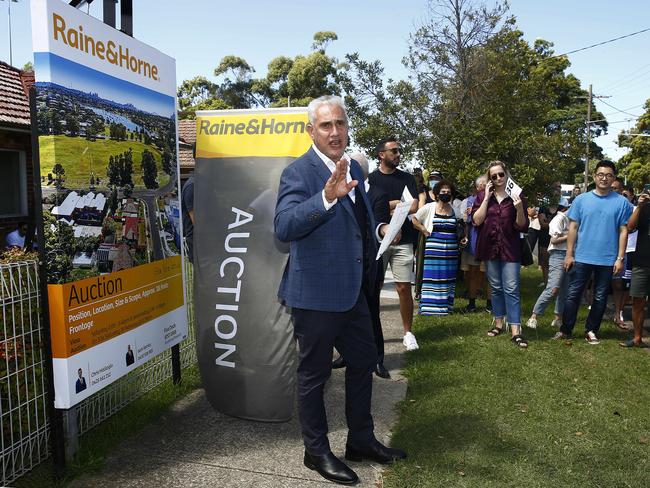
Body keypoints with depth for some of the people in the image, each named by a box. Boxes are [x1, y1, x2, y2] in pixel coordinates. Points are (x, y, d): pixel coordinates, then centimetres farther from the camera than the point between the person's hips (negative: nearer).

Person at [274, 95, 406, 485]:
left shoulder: (354, 169, 10)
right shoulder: (298, 172, -15)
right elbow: (284, 226, -32)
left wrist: (380, 232, 10)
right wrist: (327, 196, -43)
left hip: (353, 290, 8)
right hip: (316, 294, -8)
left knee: (364, 363, 19)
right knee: (315, 375, 8)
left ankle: (361, 441, 40)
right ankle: (317, 452, 29)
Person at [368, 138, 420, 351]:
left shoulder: (407, 178, 11)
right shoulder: (371, 178, 6)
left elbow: (413, 207, -2)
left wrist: (383, 208, -11)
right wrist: (397, 203, -8)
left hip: (402, 241, 1)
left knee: (404, 288, 0)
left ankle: (408, 332, 13)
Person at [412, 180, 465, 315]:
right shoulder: (429, 208, 2)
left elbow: (462, 225, 24)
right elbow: (414, 219, 4)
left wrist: (464, 237, 8)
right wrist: (424, 231, -4)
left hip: (451, 250, 3)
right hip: (434, 249, -3)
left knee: (448, 278, 7)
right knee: (432, 277, -4)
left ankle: (446, 307, 16)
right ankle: (429, 307, 2)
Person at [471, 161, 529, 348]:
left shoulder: (516, 195, -1)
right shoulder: (483, 195, 4)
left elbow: (522, 227, -3)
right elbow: (476, 220, -7)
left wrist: (519, 209, -21)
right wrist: (487, 198, -11)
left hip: (510, 249, -2)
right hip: (490, 248, 2)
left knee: (511, 289, -5)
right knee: (496, 288, 12)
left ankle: (515, 330, -3)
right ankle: (498, 323, 25)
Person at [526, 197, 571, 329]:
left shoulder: (566, 219, 17)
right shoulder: (558, 219, -9)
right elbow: (554, 240, -15)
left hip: (567, 255, 9)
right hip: (558, 255, -9)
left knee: (564, 290, 10)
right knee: (553, 289, -15)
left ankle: (558, 318, 19)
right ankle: (533, 317, -10)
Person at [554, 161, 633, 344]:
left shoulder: (621, 202, 0)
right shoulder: (581, 200, 1)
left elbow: (623, 231, 1)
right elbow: (573, 228, 2)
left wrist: (620, 258, -4)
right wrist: (569, 254, -2)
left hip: (608, 260, 0)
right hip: (582, 258, 0)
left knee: (600, 298, 11)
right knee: (573, 295, 4)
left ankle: (591, 330, 24)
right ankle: (566, 330, 14)